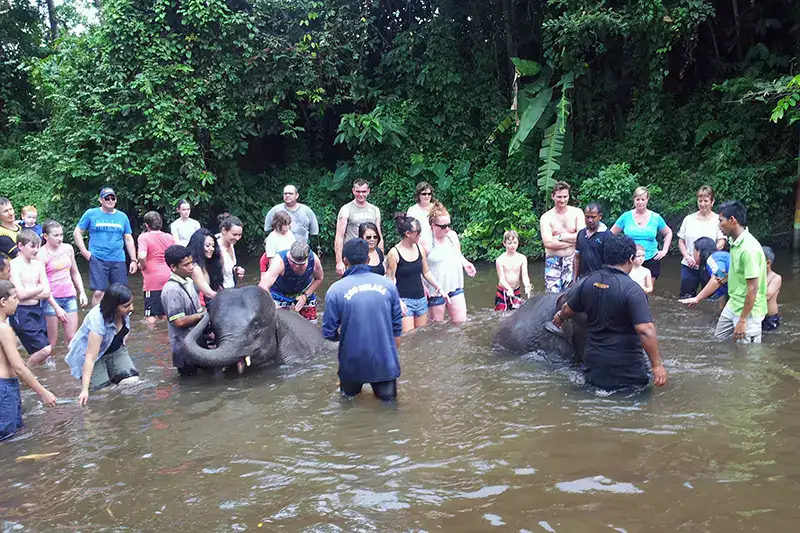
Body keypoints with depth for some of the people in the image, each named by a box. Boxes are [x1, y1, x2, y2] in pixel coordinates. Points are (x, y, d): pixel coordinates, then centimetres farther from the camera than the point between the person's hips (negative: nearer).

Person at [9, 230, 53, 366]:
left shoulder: (38, 265, 8)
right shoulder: (14, 265, -11)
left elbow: (47, 293, 2)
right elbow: (21, 294, -18)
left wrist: (28, 293, -11)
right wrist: (40, 287, -4)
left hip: (37, 310, 7)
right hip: (21, 313, -7)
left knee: (42, 351, 9)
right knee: (45, 349, -13)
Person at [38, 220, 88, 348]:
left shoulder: (68, 248, 5)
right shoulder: (42, 254, -10)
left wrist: (82, 292, 6)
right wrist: (57, 308, -15)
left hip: (70, 297, 4)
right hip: (51, 299, -4)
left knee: (71, 338, 3)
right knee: (52, 341, 0)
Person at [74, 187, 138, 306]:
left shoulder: (122, 217, 12)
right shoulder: (91, 214, 4)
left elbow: (128, 239, 15)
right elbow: (77, 232, 7)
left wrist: (133, 260, 8)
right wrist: (84, 252, -3)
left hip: (118, 260, 3)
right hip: (98, 260, -3)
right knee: (98, 292, -8)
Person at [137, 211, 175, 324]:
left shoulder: (144, 237, -8)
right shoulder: (169, 237, 7)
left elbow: (142, 256, -22)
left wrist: (142, 266, -4)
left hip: (152, 280, -5)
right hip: (168, 279, 5)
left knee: (151, 317, -2)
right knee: (164, 315, 15)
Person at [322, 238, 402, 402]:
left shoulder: (335, 290, -11)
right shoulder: (388, 284, -2)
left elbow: (329, 333, -7)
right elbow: (397, 326, 5)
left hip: (353, 362, 0)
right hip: (385, 360, 0)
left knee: (349, 395, 27)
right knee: (387, 397, 18)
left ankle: (351, 388, 8)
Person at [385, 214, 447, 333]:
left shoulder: (419, 248, 4)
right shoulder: (394, 253, -12)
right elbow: (390, 281, -10)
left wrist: (439, 288, 9)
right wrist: (398, 301, -21)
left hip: (421, 299, 6)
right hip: (404, 301, -6)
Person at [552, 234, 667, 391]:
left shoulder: (589, 281, 0)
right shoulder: (631, 289, -19)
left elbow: (568, 309, 17)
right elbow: (645, 330, -27)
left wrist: (560, 317, 39)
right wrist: (657, 365, -19)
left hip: (593, 360, 6)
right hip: (625, 366, -6)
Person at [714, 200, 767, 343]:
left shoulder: (749, 248, -25)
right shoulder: (735, 241, 2)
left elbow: (753, 288, -24)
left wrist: (742, 320, -22)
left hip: (747, 311, -9)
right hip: (733, 305, 9)